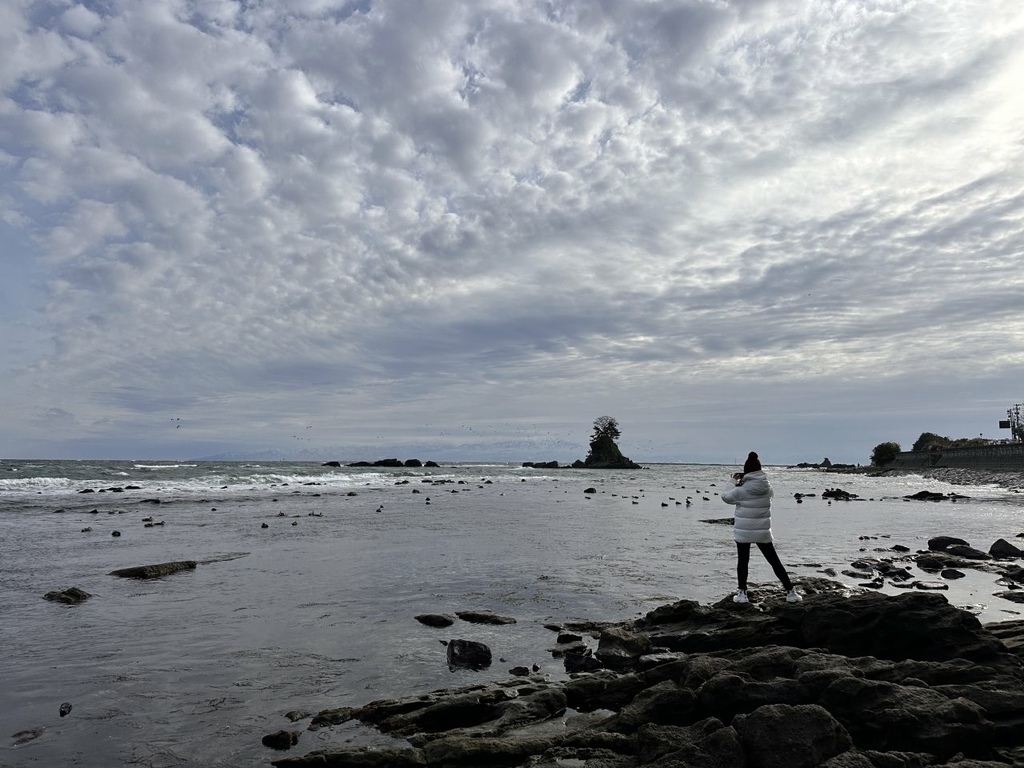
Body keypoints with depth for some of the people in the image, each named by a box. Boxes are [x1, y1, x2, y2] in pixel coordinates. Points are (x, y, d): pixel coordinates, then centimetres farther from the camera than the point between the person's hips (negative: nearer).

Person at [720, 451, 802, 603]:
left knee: (742, 561, 12)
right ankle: (790, 592, 16)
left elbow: (725, 497, 1)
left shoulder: (741, 490, -14)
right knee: (774, 561, 12)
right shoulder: (767, 487, -4)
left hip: (743, 531, -2)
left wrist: (737, 484, 17)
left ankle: (742, 594, 11)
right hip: (763, 531, 2)